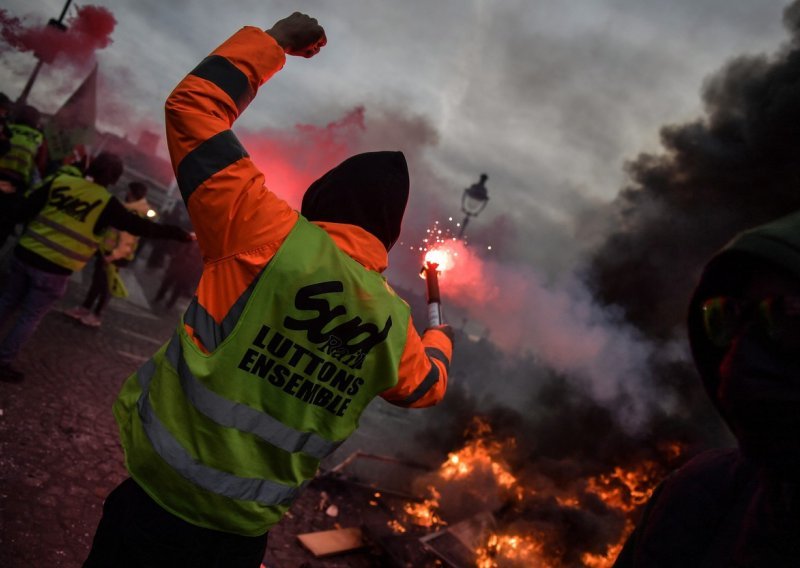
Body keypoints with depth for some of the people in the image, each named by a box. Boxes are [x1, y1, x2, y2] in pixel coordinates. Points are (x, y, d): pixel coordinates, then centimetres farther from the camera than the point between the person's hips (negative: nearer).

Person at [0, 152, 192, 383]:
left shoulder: (60, 181, 2)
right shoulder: (107, 203, -9)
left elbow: (25, 210, 2)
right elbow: (143, 227, -6)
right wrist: (181, 234, 1)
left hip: (25, 254, 5)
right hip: (55, 268, -4)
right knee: (30, 317, 9)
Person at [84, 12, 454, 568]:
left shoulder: (272, 237, -17)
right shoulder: (395, 324, -3)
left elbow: (194, 106, -12)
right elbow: (427, 386, 19)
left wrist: (274, 38, 1)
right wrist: (439, 339, 40)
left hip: (156, 506, -3)